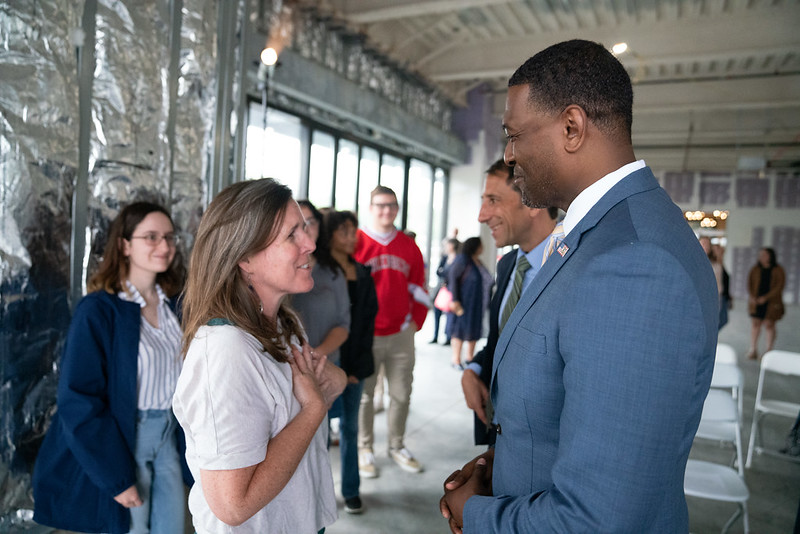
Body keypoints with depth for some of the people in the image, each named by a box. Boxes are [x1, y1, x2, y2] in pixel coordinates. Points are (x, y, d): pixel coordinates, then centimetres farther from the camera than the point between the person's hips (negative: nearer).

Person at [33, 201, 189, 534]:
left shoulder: (172, 304, 1)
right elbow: (78, 400, -16)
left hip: (168, 437, 5)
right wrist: (115, 478, -15)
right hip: (118, 441, -5)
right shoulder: (98, 310, -17)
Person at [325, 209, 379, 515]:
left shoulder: (363, 274, 7)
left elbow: (368, 320, 6)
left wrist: (358, 366, -1)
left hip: (355, 364, 4)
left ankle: (351, 490, 24)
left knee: (350, 426, 12)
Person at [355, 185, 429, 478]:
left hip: (401, 335, 4)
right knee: (363, 395, 7)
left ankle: (397, 446, 28)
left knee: (401, 393, 11)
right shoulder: (355, 242, -4)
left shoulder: (409, 246, 8)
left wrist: (416, 322, 8)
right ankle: (365, 449, 23)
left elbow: (419, 287, 14)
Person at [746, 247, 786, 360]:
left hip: (771, 303, -3)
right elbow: (749, 283, 9)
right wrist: (752, 296, -7)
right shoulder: (755, 269, 8)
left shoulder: (778, 271, -1)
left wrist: (765, 297, -15)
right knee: (755, 324, 4)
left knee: (769, 325, -1)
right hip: (756, 302, 3)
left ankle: (768, 351, 8)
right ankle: (753, 350, 9)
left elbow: (779, 287, -7)